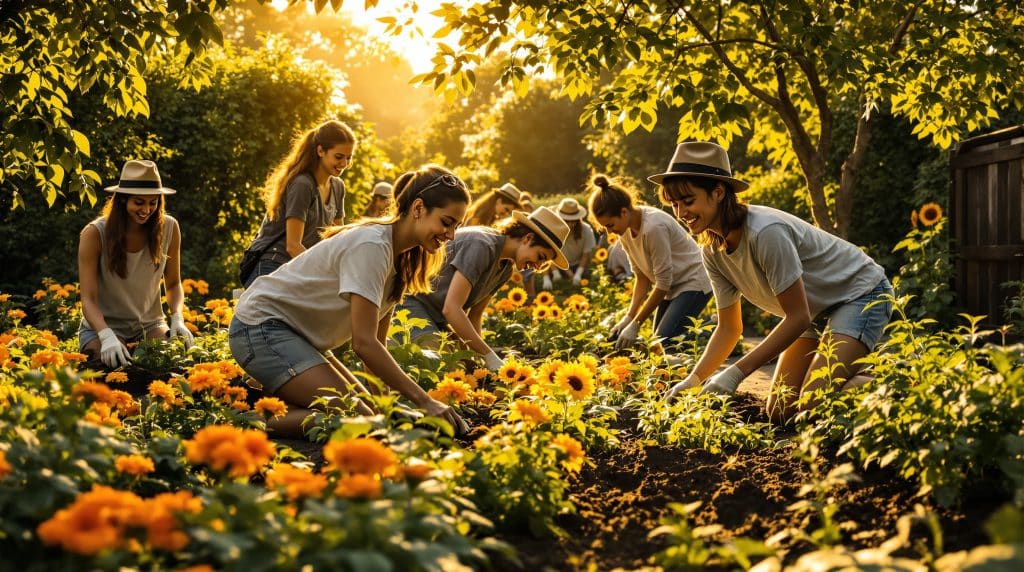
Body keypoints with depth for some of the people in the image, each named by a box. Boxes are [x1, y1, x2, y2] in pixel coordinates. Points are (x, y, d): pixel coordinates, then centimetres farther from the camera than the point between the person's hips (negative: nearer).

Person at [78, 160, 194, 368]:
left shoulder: (169, 228, -7)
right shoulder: (95, 234, -18)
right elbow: (88, 299, -20)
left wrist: (177, 318, -14)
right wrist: (107, 337, -38)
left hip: (150, 325, 2)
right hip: (103, 326, -2)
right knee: (117, 366, -31)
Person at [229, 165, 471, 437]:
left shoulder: (402, 258, 6)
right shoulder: (371, 246, -23)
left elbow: (376, 342, 6)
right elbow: (364, 342, -27)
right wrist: (423, 400, -27)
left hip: (300, 337, 10)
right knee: (360, 422, -22)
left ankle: (268, 398, 6)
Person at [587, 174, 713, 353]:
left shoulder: (653, 227, -29)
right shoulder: (625, 232, -3)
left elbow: (663, 283, -24)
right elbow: (642, 278, 1)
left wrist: (635, 324, -21)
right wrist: (628, 317, -11)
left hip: (693, 282, -9)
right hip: (672, 288, 9)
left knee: (664, 344, -21)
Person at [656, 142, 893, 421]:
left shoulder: (766, 232, -32)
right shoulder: (713, 251, -7)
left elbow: (797, 317, -27)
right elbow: (729, 328, 1)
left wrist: (737, 372, -30)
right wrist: (693, 380, -14)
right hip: (817, 311, 8)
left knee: (813, 405, -24)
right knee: (780, 412, 2)